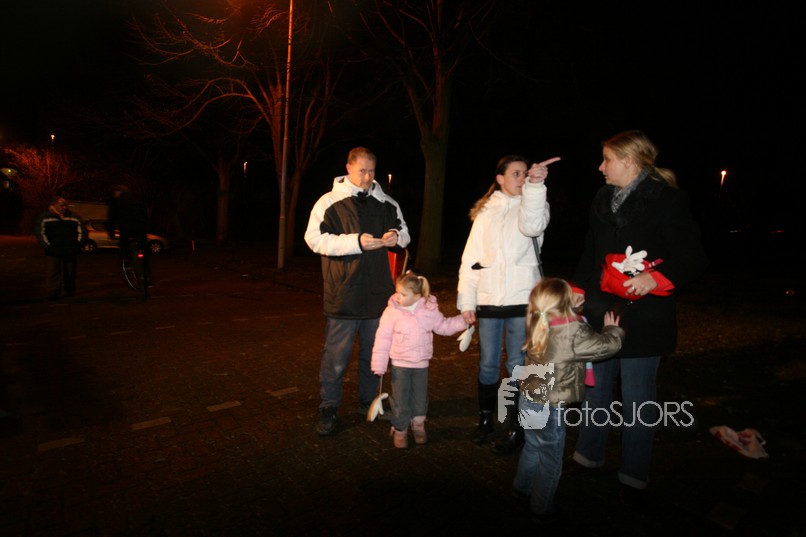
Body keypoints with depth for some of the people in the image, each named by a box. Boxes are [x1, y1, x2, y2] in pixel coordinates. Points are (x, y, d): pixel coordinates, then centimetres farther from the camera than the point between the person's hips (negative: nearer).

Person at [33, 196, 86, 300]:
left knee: (70, 272, 7)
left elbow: (82, 232, 13)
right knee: (53, 272, -5)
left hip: (71, 251, 2)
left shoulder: (74, 218, 11)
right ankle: (53, 293, -2)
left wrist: (77, 244, 2)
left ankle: (70, 291, 21)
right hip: (53, 252, -2)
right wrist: (47, 246, -7)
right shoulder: (44, 218, 7)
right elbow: (40, 233, 3)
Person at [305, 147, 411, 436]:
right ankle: (329, 409, 20)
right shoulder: (329, 202, -3)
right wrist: (357, 242, -21)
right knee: (337, 353, 3)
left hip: (378, 292, 4)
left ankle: (368, 402, 33)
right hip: (343, 292, -4)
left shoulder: (386, 203, 9)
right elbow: (315, 238, -12)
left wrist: (397, 236, -6)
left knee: (373, 351, 15)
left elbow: (404, 232, 20)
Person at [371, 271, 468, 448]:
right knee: (400, 400, 7)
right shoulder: (392, 311, -15)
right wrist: (379, 365, -9)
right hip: (400, 364, -2)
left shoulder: (429, 310, -8)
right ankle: (400, 430, 27)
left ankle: (418, 426, 38)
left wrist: (462, 320, -5)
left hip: (421, 364, 2)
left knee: (420, 398, 16)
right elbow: (383, 339, -11)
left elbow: (443, 326, 7)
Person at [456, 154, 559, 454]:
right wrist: (466, 301, 2)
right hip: (488, 300, 2)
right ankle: (485, 419, 29)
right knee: (487, 364, 11)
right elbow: (470, 258, 7)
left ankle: (517, 429, 17)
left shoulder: (532, 203, 5)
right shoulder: (485, 212, 10)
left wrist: (534, 185, -33)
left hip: (522, 299, -2)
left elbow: (533, 226, -21)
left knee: (518, 365, 2)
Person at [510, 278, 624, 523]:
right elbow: (608, 345, -12)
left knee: (533, 446, 29)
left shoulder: (538, 326, -6)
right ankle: (542, 509, 31)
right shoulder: (574, 333, -24)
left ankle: (522, 487, 48)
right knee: (550, 460, 15)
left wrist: (571, 309, 9)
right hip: (549, 410, -7)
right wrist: (613, 329, 6)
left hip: (528, 400, 7)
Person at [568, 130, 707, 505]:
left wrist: (656, 278, -27)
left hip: (641, 316, -6)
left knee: (638, 399, 7)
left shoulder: (666, 199, -9)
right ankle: (589, 455, 36)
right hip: (600, 311, 6)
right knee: (594, 387, 17)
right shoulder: (603, 200, 10)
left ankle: (634, 477, 25)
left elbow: (691, 256, -11)